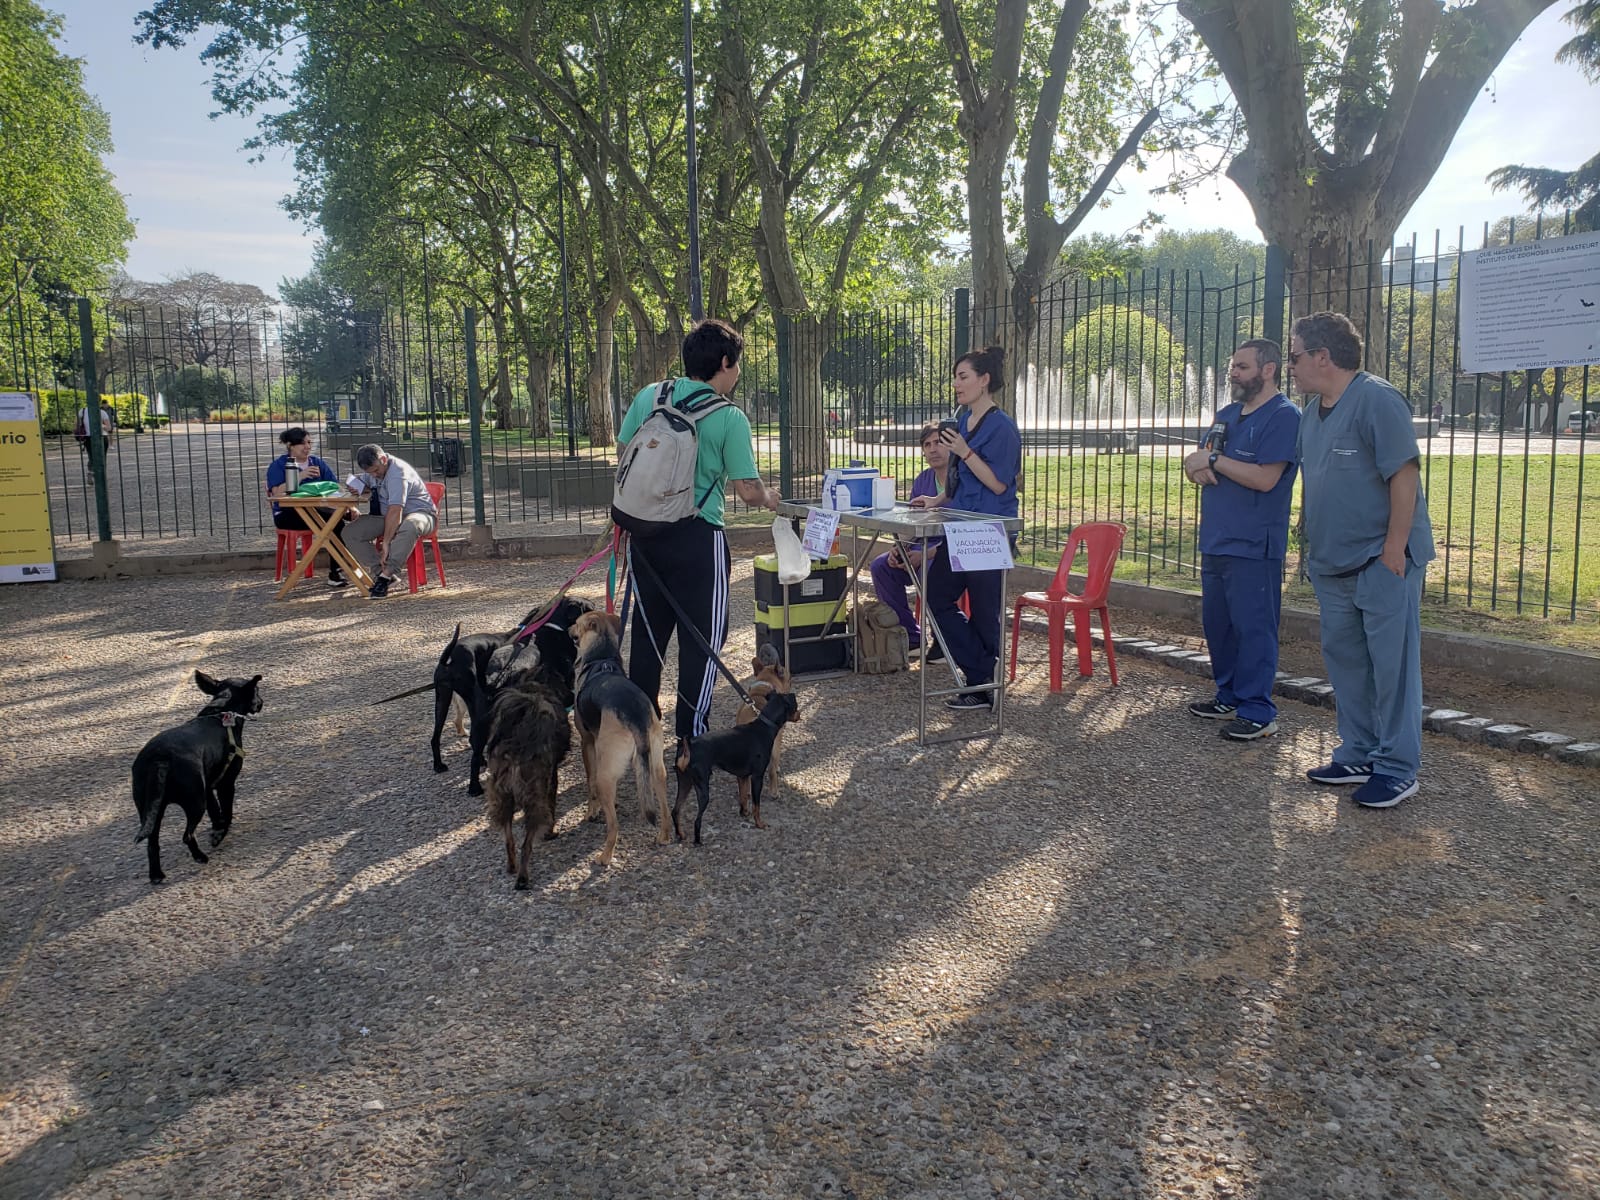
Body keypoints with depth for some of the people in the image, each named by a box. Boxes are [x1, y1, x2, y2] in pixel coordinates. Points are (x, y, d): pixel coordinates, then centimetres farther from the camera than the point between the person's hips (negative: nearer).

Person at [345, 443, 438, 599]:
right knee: (350, 532, -13)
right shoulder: (372, 470, 3)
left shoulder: (398, 473, -25)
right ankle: (381, 572, -22)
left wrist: (386, 542, -34)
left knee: (410, 526, -45)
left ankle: (387, 574, -40)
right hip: (386, 516, 8)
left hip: (419, 512, -8)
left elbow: (395, 511, -32)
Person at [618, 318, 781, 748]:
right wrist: (768, 497, 13)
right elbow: (748, 490, -9)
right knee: (701, 638, 5)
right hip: (697, 538, -5)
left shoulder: (648, 397, 2)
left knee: (648, 629, 18)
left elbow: (623, 452, 9)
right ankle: (691, 737, 8)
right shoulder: (730, 419, -11)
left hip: (645, 531, 5)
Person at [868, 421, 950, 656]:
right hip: (925, 546, 8)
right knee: (881, 566, -12)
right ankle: (910, 635, -2)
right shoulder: (922, 481, 12)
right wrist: (898, 548, -7)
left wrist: (926, 554, -27)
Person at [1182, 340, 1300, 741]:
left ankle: (1257, 712, 1)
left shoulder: (1284, 416, -10)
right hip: (1215, 541, 9)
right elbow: (1198, 464, 19)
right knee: (1217, 624, 14)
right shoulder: (1227, 415, 17)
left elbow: (1265, 478, -19)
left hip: (1254, 546, -9)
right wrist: (1198, 467, -6)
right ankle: (1229, 698, 26)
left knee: (1252, 628, -5)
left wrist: (1213, 460, -10)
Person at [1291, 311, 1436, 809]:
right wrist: (1312, 545, 16)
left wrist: (1394, 547, -20)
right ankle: (1357, 756, 24)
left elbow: (1404, 475, -18)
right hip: (1334, 563, 9)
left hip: (1382, 561, -9)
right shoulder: (1311, 414, 13)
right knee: (1343, 658, 13)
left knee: (1391, 664, -2)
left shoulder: (1376, 400, -14)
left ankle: (1397, 769, 6)